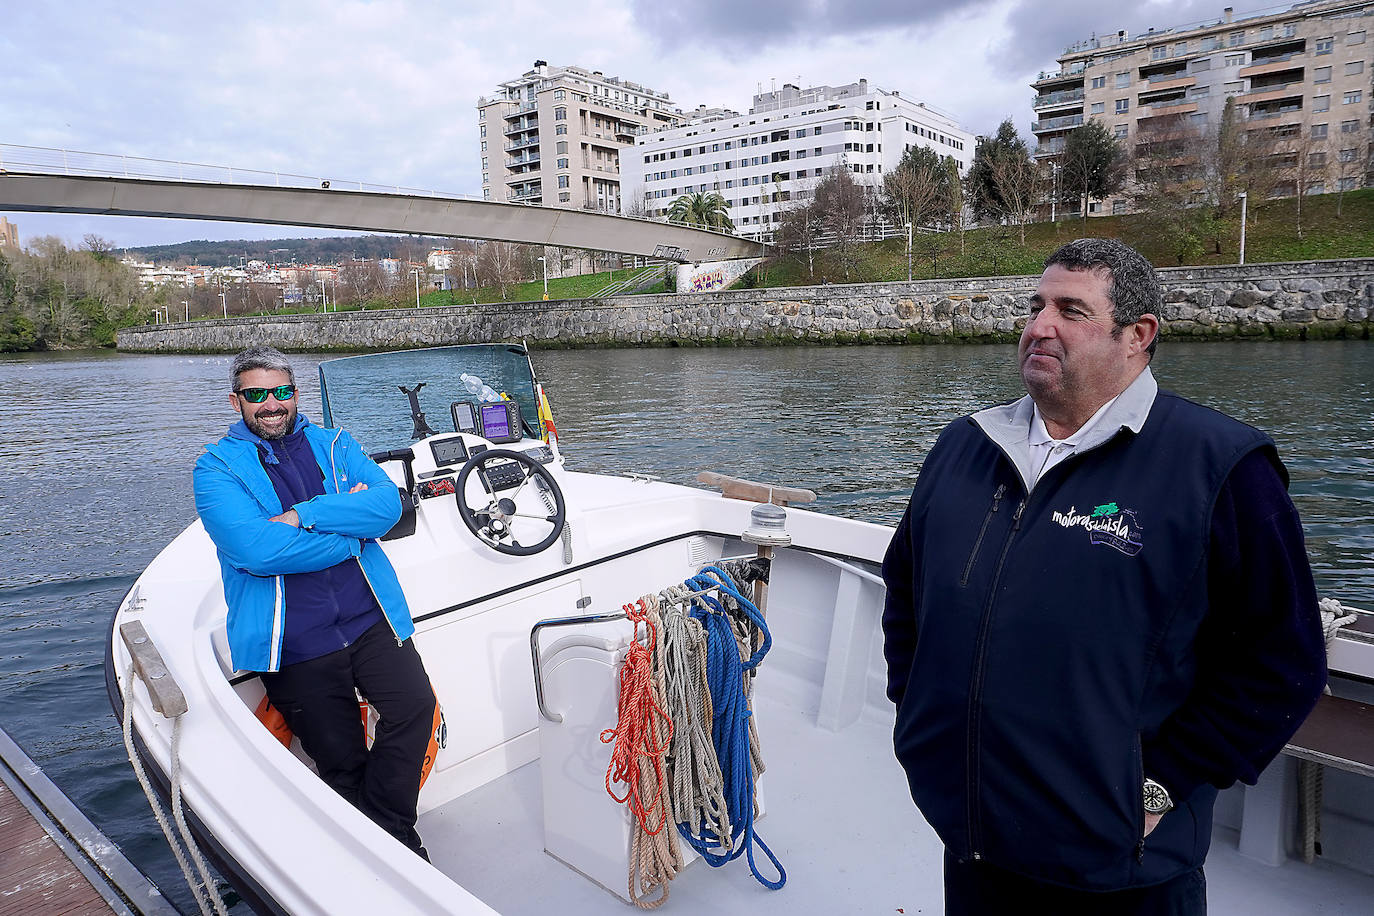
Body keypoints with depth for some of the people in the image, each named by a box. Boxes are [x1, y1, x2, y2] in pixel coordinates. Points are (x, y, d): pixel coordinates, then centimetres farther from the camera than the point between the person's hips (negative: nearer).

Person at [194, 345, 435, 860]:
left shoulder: (333, 446, 11)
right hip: (296, 645, -2)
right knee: (342, 763, 5)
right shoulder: (217, 467, 2)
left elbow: (388, 504, -6)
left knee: (416, 704, -16)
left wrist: (303, 515, -18)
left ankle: (390, 832, 5)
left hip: (369, 619, 2)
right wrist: (351, 524, -10)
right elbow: (255, 548, -17)